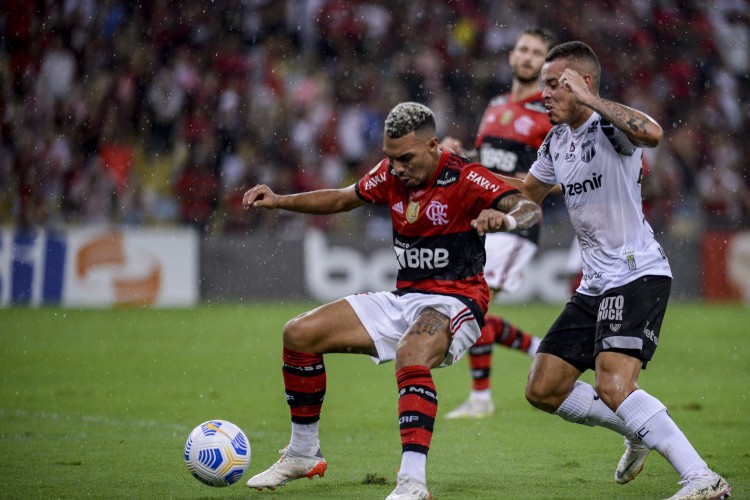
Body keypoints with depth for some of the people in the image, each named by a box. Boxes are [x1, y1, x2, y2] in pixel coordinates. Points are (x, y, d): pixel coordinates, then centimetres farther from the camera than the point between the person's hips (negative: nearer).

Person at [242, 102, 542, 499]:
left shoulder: (464, 178, -16)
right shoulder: (391, 175, 3)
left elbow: (530, 210, -26)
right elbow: (342, 199, 20)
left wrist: (504, 218, -49)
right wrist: (279, 201, 8)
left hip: (454, 302, -8)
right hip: (403, 299, 8)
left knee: (410, 355, -40)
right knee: (298, 334, 1)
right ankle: (303, 455, 15)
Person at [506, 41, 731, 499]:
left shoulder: (610, 125, -14)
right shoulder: (557, 139, 13)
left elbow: (652, 133, -39)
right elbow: (528, 191, 32)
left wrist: (588, 100, -33)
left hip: (638, 275, -9)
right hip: (596, 285, 9)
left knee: (613, 387, -26)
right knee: (544, 390, 9)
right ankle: (640, 433, 28)